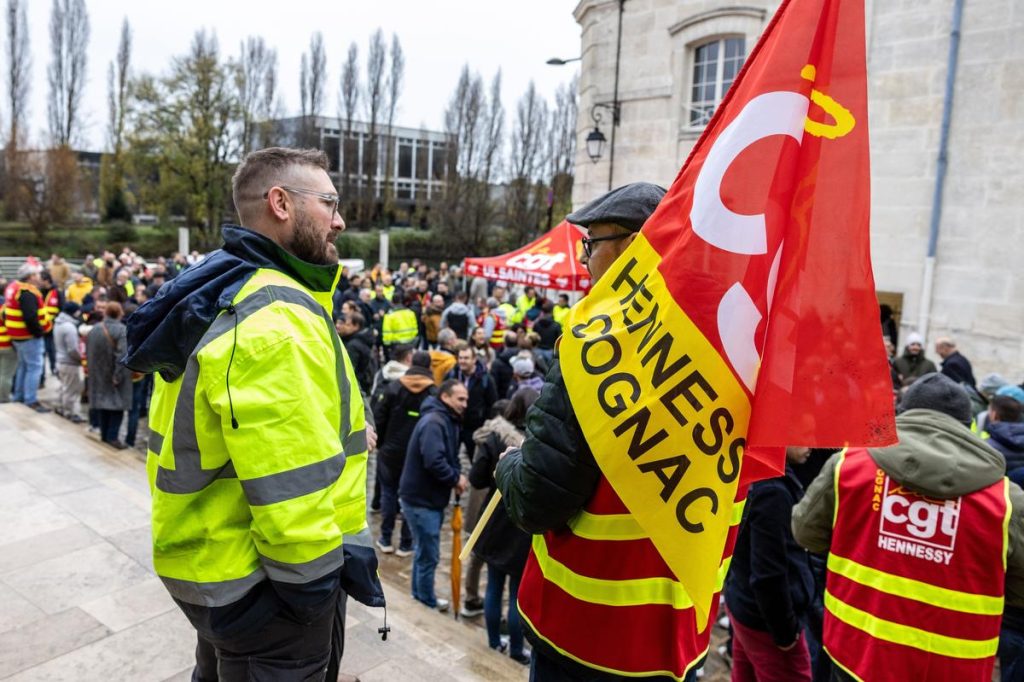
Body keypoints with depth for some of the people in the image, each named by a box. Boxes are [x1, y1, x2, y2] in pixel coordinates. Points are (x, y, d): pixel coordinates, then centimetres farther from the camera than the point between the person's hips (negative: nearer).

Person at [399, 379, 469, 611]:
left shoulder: (449, 421, 10)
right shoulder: (433, 422, -24)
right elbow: (433, 462, -33)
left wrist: (456, 476, -3)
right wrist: (456, 478, -19)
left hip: (430, 496, 10)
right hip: (420, 498, -10)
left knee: (423, 550, 23)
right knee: (429, 554, 4)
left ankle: (420, 592, 38)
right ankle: (428, 600, 21)